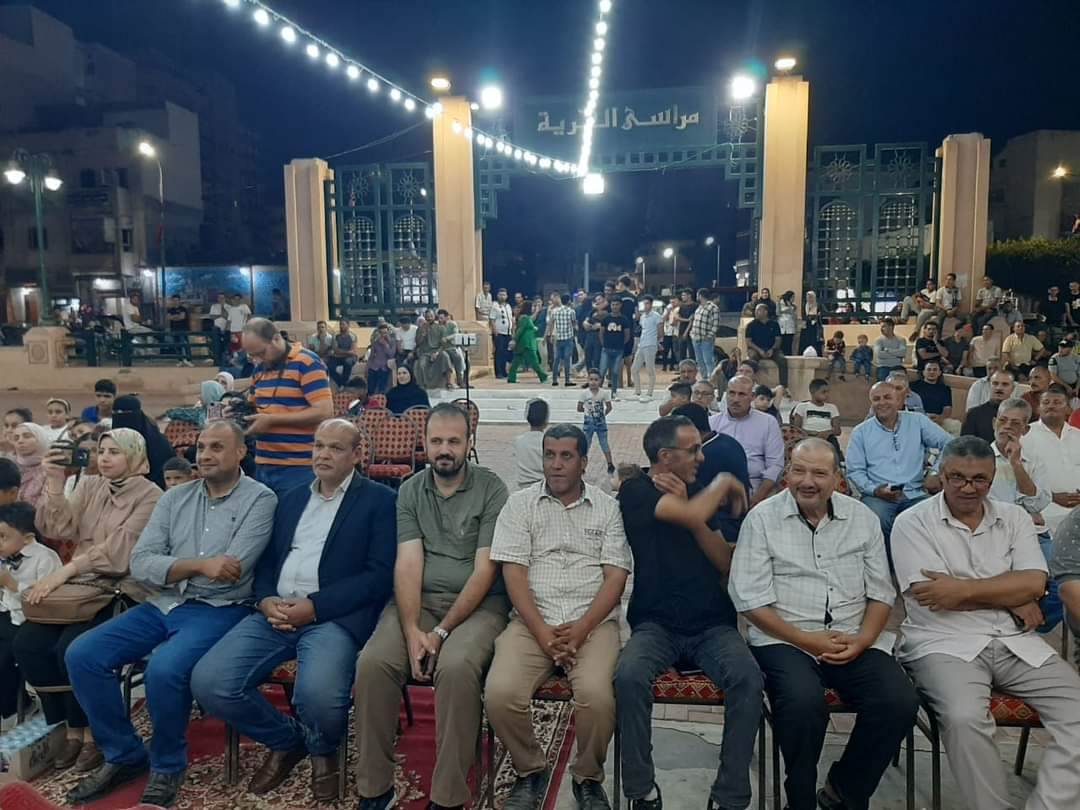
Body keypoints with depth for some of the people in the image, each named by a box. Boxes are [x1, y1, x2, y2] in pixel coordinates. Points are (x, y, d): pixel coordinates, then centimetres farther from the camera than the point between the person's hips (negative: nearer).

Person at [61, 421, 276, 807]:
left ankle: (167, 765, 0)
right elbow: (140, 563, 1)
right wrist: (199, 564, -13)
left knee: (164, 669, -30)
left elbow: (231, 571, -17)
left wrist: (173, 567, -4)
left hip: (220, 610, -6)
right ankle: (124, 754, 12)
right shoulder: (174, 498, 10)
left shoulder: (260, 499, -7)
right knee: (81, 655, -8)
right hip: (164, 605, 6)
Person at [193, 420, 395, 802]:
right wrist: (265, 600, -4)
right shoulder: (291, 498, 21)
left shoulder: (379, 499, 2)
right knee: (207, 682, -15)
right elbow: (266, 560, 19)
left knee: (318, 695, -32)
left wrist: (314, 607, -15)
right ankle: (286, 739, 13)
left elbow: (380, 575, -8)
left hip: (333, 616, -5)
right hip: (276, 613, 6)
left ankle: (322, 750, 8)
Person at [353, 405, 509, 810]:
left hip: (477, 603, -3)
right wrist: (412, 631, -17)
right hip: (418, 600, 3)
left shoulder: (492, 489, -4)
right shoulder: (410, 491, 7)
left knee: (456, 667, -32)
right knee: (373, 662, -22)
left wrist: (440, 632, -14)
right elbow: (407, 564, -3)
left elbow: (484, 570, -9)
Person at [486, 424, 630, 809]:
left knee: (597, 695, -28)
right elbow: (514, 573, -1)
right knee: (500, 693, -24)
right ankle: (530, 771, 8)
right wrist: (542, 631, -11)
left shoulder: (607, 507, 7)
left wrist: (581, 628, -12)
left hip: (593, 623, 0)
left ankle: (588, 777, 4)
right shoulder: (520, 503, 6)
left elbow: (616, 576, 1)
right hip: (532, 622, 1)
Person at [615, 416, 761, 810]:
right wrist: (724, 482, -2)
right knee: (628, 676, -31)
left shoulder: (699, 493, 11)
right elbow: (693, 516, -21)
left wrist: (687, 504, -9)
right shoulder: (635, 490, -3)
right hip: (656, 624, -3)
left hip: (713, 625, 3)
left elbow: (726, 562, 2)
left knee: (748, 679, -25)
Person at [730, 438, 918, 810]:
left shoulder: (863, 518, 8)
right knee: (803, 702, -31)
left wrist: (862, 640, -9)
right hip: (784, 639, -3)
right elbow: (749, 598, -7)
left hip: (854, 640, 4)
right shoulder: (762, 518, -3)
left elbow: (881, 591, 9)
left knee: (900, 701, -21)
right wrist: (805, 640, -14)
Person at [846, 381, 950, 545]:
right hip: (878, 496, -1)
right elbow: (855, 470, 6)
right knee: (878, 522, -33)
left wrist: (937, 473, -2)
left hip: (915, 494, 1)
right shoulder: (860, 432, 9)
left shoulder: (918, 421, 12)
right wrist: (874, 490, -11)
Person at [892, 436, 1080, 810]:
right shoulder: (913, 522, -3)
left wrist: (964, 588, -14)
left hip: (1015, 642, 5)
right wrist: (1012, 599, -5)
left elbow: (1034, 583, -1)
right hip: (944, 643, -5)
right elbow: (930, 598, -12)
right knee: (964, 718, -31)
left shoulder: (1014, 517, 11)